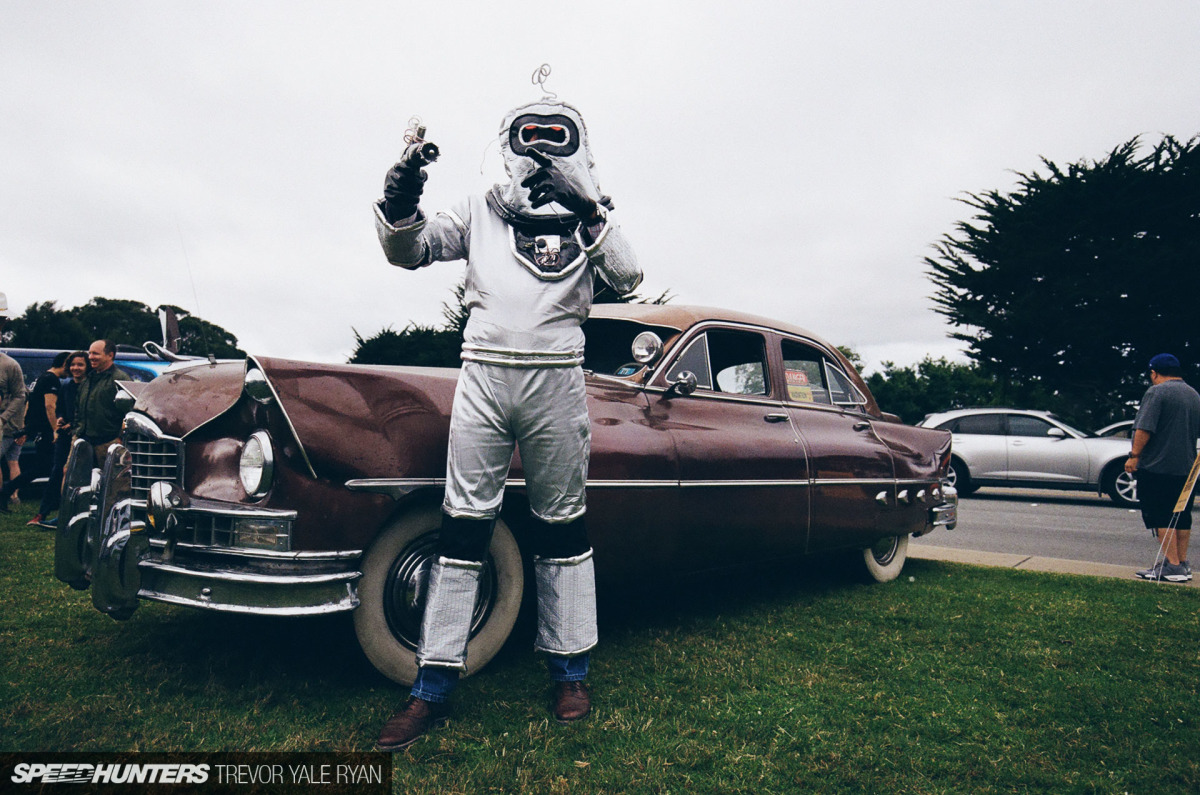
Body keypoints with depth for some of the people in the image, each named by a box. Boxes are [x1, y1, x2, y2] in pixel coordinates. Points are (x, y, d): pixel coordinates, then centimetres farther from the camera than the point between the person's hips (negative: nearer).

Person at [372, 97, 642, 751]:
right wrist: (400, 201, -9)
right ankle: (433, 686, 9)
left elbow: (627, 278, -2)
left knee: (561, 526, 8)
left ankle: (570, 671, 21)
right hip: (482, 376, 1)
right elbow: (408, 252, 10)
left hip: (557, 382, 0)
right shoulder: (479, 211, 14)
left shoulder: (590, 214, 12)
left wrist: (588, 215, -13)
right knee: (463, 524, 1)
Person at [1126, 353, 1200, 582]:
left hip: (1158, 467, -8)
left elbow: (1144, 429, -20)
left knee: (1160, 518, -5)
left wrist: (1134, 455, -16)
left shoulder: (1157, 392, -11)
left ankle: (1172, 566, -7)